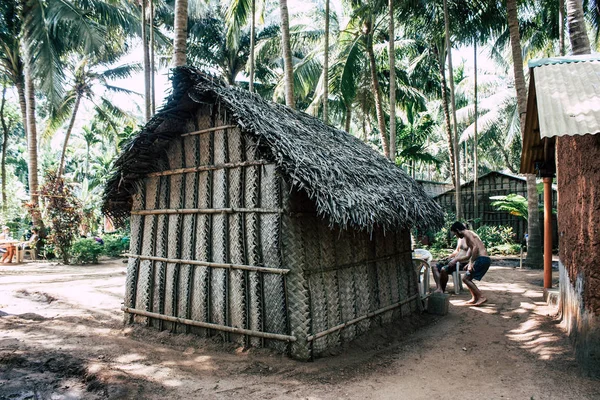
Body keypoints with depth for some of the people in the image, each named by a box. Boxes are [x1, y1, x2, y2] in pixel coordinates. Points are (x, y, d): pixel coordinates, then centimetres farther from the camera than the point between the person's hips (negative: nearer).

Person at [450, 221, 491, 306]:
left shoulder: (467, 233, -7)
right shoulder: (470, 234, 23)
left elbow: (475, 247, -20)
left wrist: (471, 262, -20)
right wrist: (469, 263, 26)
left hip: (482, 259, -10)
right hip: (485, 259, 10)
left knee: (465, 278, -7)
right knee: (468, 279, 17)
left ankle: (481, 297, -10)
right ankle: (475, 298, 18)